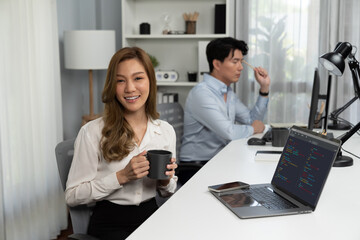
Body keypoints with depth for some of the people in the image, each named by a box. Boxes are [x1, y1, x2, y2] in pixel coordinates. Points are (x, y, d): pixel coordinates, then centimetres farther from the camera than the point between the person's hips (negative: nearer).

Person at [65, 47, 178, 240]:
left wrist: (166, 181, -8)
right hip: (110, 223, -4)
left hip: (150, 215, 5)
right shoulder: (92, 132, -9)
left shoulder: (166, 131, 4)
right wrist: (122, 177, -18)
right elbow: (72, 196, -8)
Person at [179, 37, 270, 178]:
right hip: (197, 165, -9)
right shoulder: (201, 93, -19)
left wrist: (264, 88, 7)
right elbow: (229, 132, -26)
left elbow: (252, 120, 15)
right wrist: (252, 129, -6)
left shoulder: (228, 93, 13)